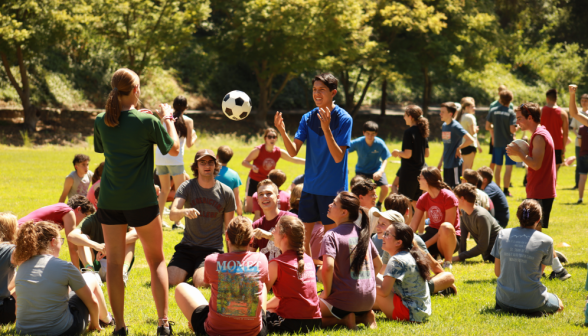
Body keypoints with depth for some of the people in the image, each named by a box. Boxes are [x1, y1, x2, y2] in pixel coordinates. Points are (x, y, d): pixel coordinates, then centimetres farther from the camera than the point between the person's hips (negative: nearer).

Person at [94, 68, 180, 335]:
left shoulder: (101, 122, -1)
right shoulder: (147, 122, -11)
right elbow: (174, 149, 1)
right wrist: (167, 119, 14)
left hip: (109, 202, 3)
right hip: (141, 201, -2)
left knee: (114, 263, 8)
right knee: (156, 260, 12)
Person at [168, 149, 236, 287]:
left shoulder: (226, 193, 0)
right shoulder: (186, 187, -2)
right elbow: (172, 215, -18)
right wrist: (184, 212, -41)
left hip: (213, 249, -1)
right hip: (187, 246, 1)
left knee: (201, 282, -27)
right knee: (170, 281, -18)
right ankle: (191, 270, 13)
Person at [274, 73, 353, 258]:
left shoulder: (344, 119, -11)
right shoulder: (308, 118, 4)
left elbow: (338, 157, -19)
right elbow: (293, 151, -3)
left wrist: (326, 129, -31)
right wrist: (282, 131, -21)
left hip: (332, 188, -5)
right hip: (310, 187, 5)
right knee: (303, 236, 6)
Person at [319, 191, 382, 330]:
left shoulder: (331, 235, -11)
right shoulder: (363, 233, 10)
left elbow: (328, 267, -25)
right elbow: (378, 264, 19)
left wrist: (326, 293, -11)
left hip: (345, 299, -6)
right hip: (369, 300, 6)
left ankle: (344, 319, -7)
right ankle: (364, 316, 6)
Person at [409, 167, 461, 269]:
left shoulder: (448, 197, -16)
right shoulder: (423, 199, 2)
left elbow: (447, 227, -20)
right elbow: (413, 226, -3)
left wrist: (427, 244, -23)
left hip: (450, 239, -6)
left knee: (446, 227, -42)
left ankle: (448, 263, -20)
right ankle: (432, 256, 9)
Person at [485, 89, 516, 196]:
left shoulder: (493, 111, -2)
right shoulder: (511, 113, -12)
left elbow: (487, 127, 1)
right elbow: (512, 130, -18)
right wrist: (517, 126, 2)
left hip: (497, 142, 4)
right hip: (508, 142, -4)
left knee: (498, 166, 13)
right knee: (509, 166, 2)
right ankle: (506, 190, -1)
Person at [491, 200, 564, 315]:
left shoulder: (502, 235, -2)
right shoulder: (546, 241, -10)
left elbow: (497, 272, 5)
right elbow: (540, 271, 2)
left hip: (504, 301, 3)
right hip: (532, 302, -3)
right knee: (559, 305, 30)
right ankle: (535, 311, -2)